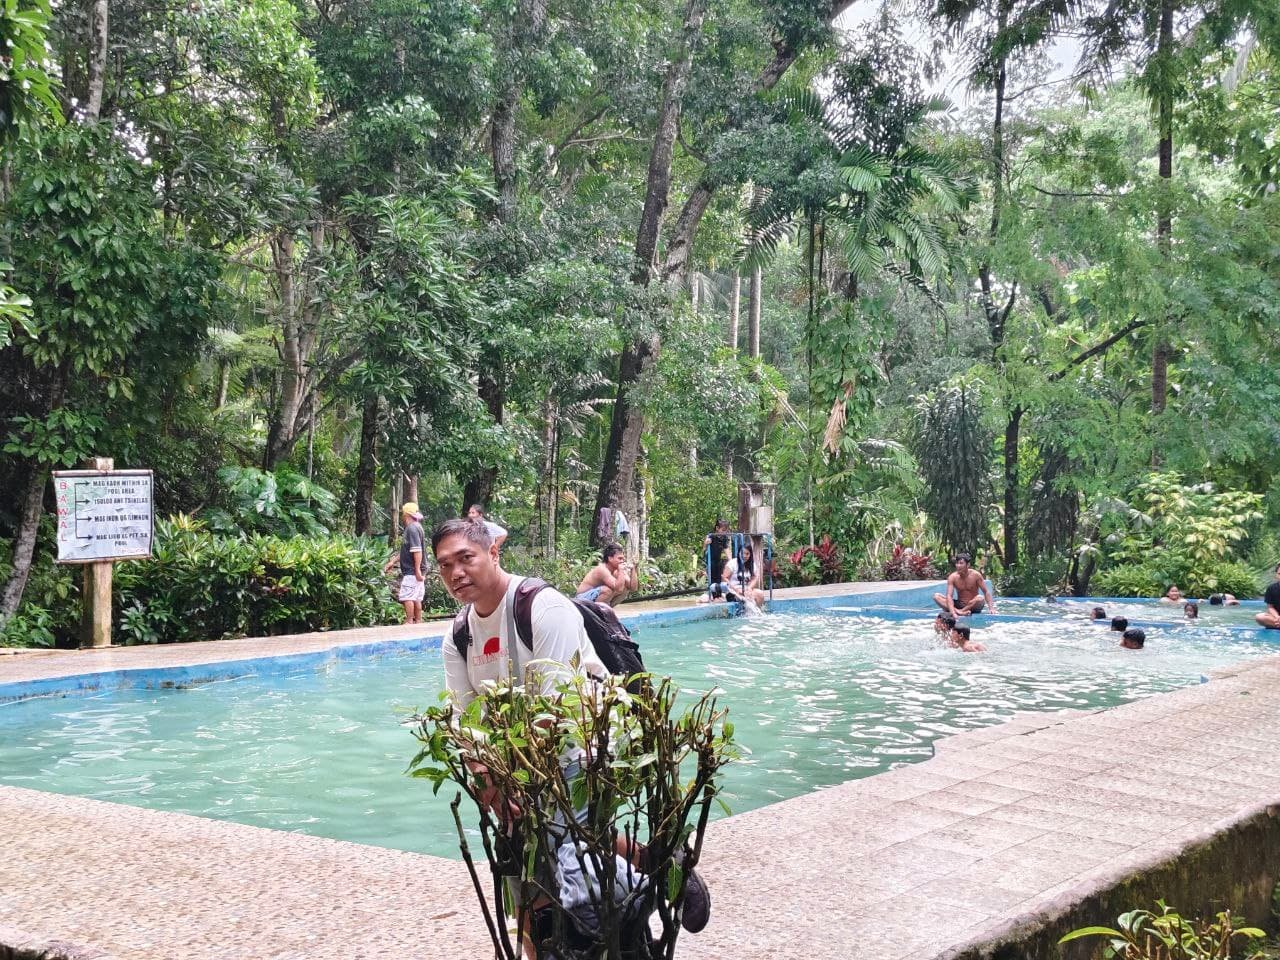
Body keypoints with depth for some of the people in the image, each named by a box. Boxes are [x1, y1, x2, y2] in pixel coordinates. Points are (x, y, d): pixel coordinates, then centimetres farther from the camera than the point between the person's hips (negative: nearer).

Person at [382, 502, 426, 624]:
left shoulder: (412, 529, -16)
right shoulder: (415, 527, 16)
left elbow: (417, 551, -24)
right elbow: (406, 550, 24)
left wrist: (417, 570, -26)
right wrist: (392, 562, 25)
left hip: (412, 572, -10)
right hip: (415, 572, 10)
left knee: (406, 597, -8)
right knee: (416, 598, 11)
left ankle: (409, 621, -5)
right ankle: (418, 621, 15)